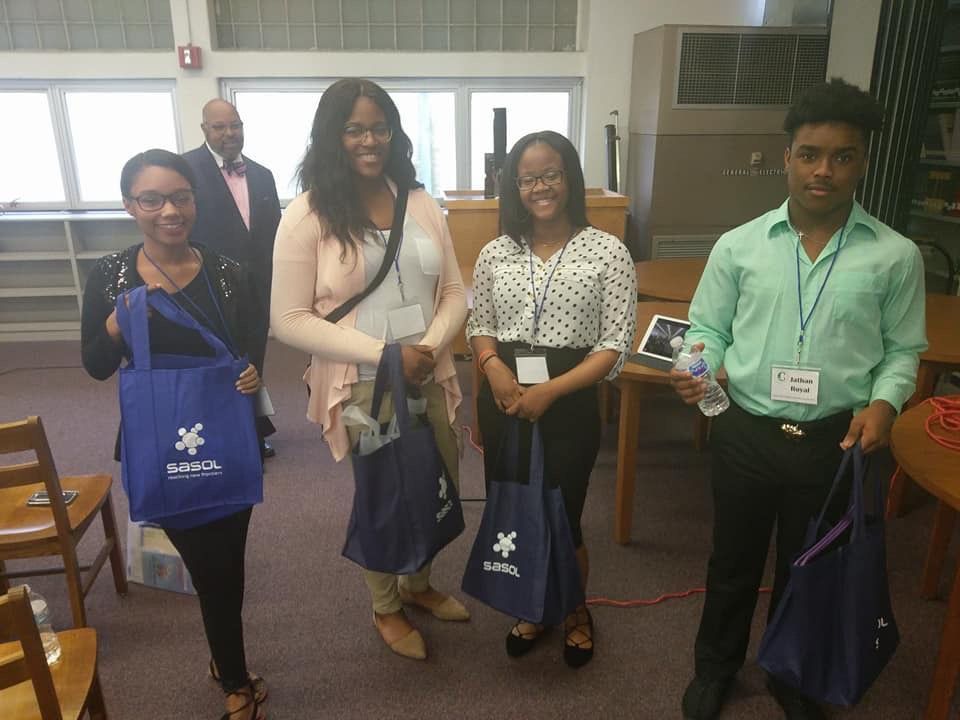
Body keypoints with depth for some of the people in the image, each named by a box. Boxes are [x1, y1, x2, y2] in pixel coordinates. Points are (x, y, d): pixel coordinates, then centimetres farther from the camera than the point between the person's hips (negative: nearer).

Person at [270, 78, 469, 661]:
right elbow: (289, 319, -12)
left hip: (431, 377, 5)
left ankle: (418, 583, 47)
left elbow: (454, 292, 6)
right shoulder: (307, 216, -10)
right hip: (362, 387, -4)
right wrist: (384, 353, -19)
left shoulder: (420, 203, 3)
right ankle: (386, 607, 40)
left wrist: (431, 345, -14)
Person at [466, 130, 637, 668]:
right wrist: (494, 368, -10)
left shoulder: (608, 252, -7)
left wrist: (549, 391, -18)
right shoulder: (496, 253, 4)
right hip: (502, 398, 4)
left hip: (569, 402, -3)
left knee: (562, 517, 8)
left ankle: (575, 609, 39)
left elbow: (616, 346, -8)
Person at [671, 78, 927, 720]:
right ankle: (716, 666, 44)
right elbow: (708, 328, 2)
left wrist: (884, 402, -14)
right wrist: (698, 367, -19)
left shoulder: (896, 256, -3)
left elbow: (903, 348, 4)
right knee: (734, 561, 18)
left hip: (836, 442, 0)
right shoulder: (739, 246, -4)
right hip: (746, 433, 0)